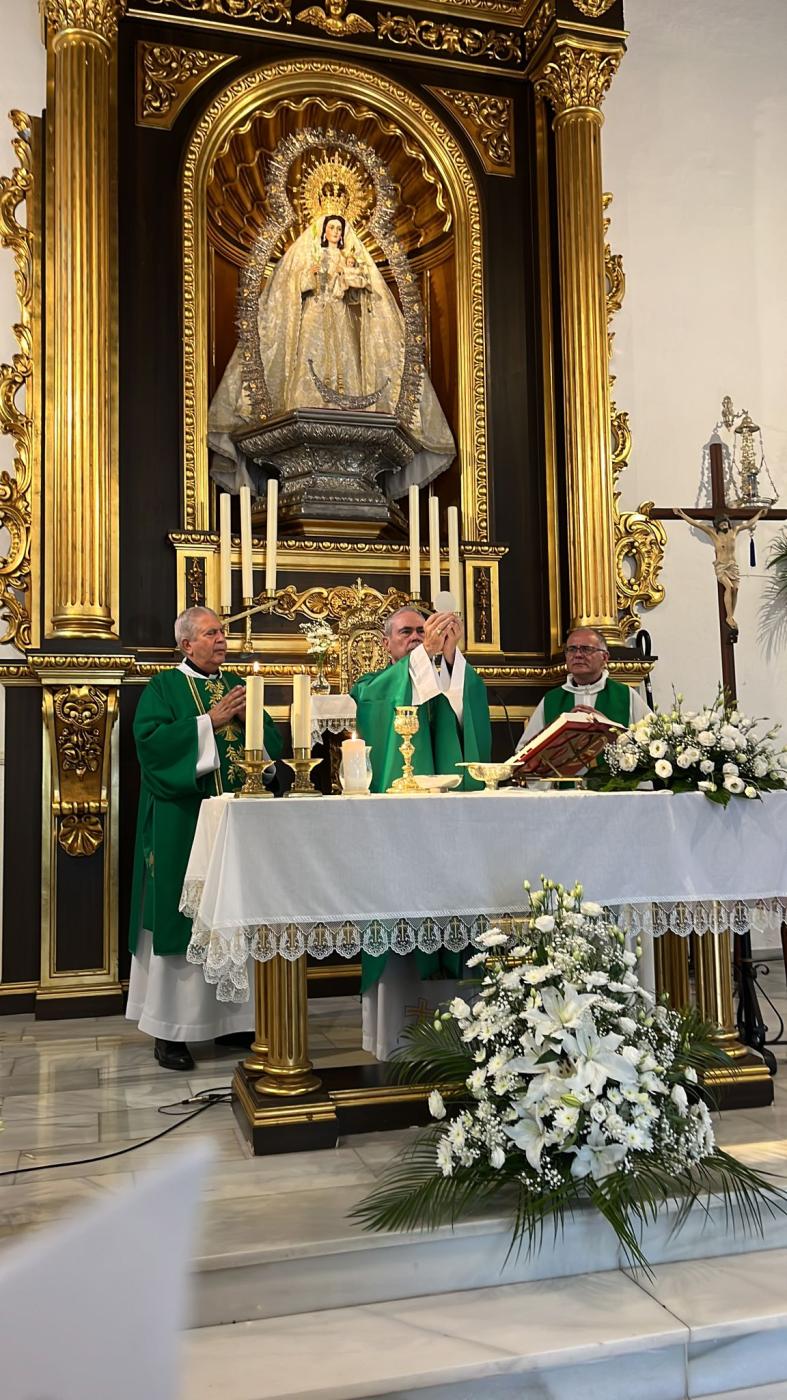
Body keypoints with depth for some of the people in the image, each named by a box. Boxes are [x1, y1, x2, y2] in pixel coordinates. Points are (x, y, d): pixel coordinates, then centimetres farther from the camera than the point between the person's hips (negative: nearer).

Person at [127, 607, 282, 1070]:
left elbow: (273, 742, 12)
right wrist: (210, 721, -15)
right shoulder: (163, 688, 2)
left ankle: (232, 1017, 17)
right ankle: (170, 1030, 4)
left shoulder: (237, 685, 17)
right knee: (183, 919, -4)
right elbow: (151, 740, -14)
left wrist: (252, 717, -7)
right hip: (184, 826, -5)